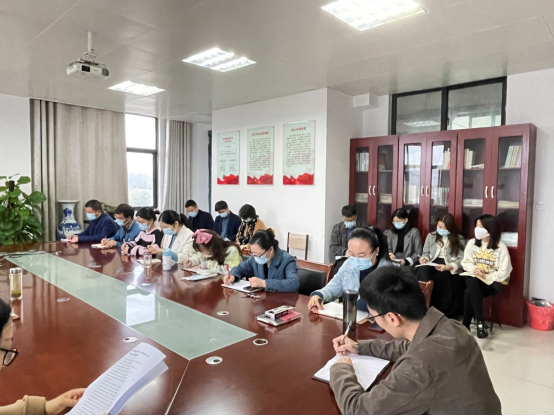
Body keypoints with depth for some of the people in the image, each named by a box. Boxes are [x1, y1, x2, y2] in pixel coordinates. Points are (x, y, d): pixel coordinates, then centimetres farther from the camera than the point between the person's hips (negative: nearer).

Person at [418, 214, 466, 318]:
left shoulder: (459, 239, 9)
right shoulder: (431, 236, 19)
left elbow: (462, 260, 0)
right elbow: (426, 252, 22)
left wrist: (448, 267, -19)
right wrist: (425, 258, -4)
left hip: (450, 268, -2)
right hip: (433, 263, 3)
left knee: (441, 276, -38)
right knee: (423, 271, -35)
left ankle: (447, 315, -22)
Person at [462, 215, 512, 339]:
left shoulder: (501, 248, -10)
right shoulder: (472, 243, 1)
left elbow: (504, 273, -12)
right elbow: (465, 263, 6)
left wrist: (486, 277, -17)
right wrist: (474, 269, -13)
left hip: (494, 282, -3)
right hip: (475, 280, 4)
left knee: (469, 293, -29)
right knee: (472, 283, -33)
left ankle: (465, 326, -15)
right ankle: (480, 322, -26)